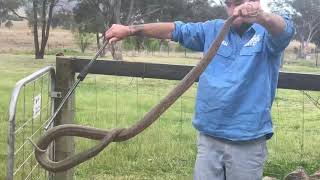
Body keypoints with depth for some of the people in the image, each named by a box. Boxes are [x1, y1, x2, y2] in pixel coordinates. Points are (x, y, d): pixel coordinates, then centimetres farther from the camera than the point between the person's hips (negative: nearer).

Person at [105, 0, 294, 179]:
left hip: (247, 142, -3)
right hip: (209, 137, 3)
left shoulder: (268, 34, -2)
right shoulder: (214, 30, 10)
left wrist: (261, 16, -47)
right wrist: (130, 30, 8)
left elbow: (285, 28, -24)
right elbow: (174, 30, 12)